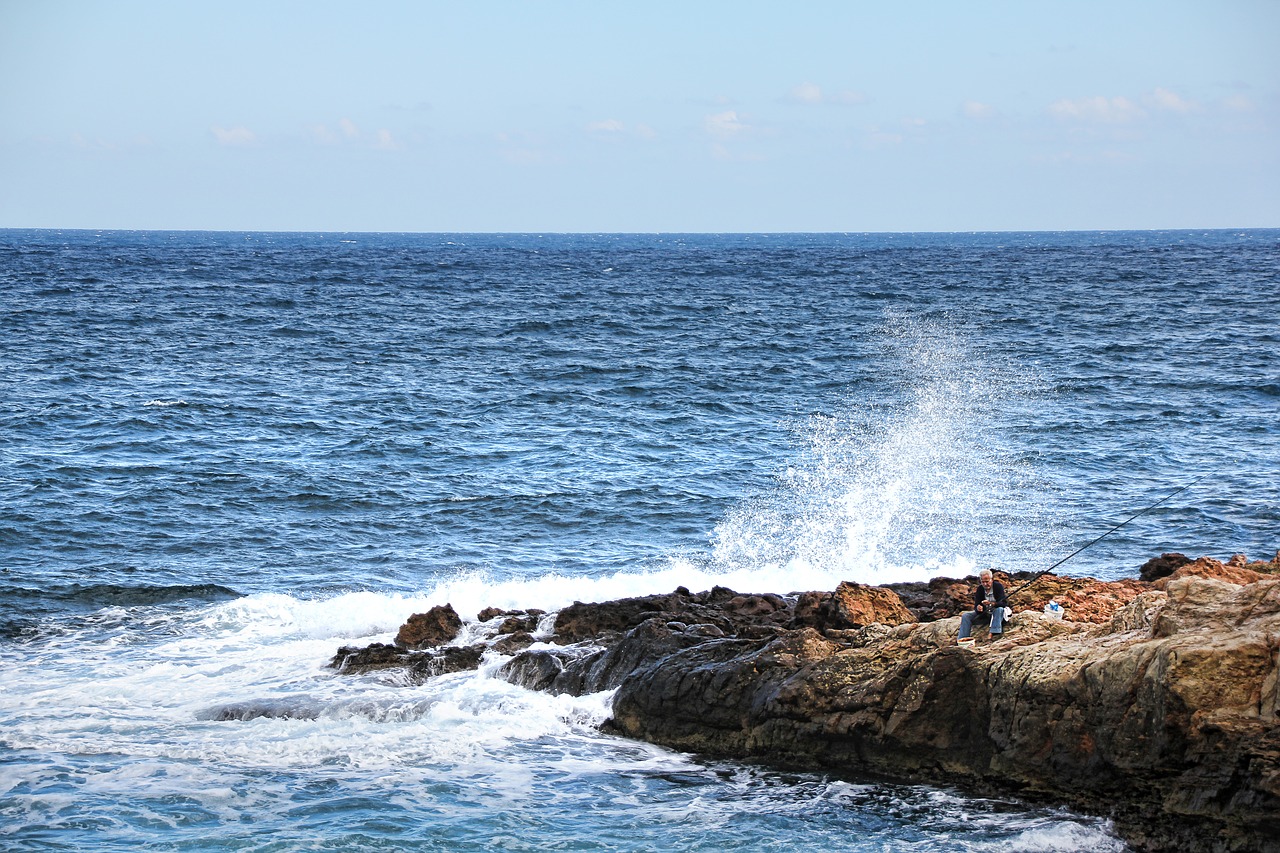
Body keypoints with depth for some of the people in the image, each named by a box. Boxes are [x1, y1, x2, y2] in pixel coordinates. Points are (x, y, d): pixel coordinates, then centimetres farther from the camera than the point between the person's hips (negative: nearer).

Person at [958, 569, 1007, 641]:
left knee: (999, 609, -38)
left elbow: (1003, 603, -27)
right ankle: (962, 639, -18)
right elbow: (976, 606, -9)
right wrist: (978, 609, -35)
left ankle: (995, 632, -44)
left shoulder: (998, 586, -16)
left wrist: (991, 603, -45)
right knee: (966, 616, -12)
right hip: (985, 614, 4)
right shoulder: (979, 589, -5)